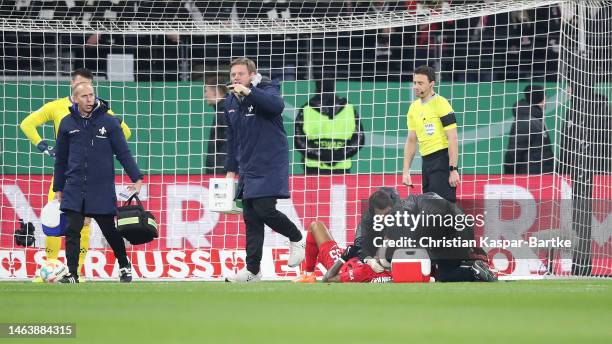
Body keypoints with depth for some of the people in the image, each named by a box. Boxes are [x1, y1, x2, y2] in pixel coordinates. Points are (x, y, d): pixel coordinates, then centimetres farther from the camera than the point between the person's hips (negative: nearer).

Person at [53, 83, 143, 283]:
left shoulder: (109, 122, -2)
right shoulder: (67, 124, 4)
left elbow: (123, 152, 0)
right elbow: (61, 159, 12)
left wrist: (136, 178, -8)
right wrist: (58, 188, 14)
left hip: (102, 189, -1)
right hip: (74, 190, 1)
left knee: (110, 230, 8)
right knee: (72, 231, -7)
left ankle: (125, 267, 29)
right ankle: (71, 274, -2)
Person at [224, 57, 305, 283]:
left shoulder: (266, 91, -9)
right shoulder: (231, 102, 12)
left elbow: (277, 105, -33)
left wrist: (248, 92, -36)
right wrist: (231, 169, 20)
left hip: (270, 165, -7)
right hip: (247, 168, 7)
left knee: (264, 210, -17)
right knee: (251, 218, 5)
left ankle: (297, 239, 10)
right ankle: (252, 271, 8)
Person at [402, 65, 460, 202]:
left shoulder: (440, 104, -9)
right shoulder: (414, 107, 14)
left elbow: (453, 139, -13)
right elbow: (411, 141, 20)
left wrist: (453, 170, -18)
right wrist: (406, 171, 14)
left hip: (442, 160, -8)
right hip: (426, 162, 8)